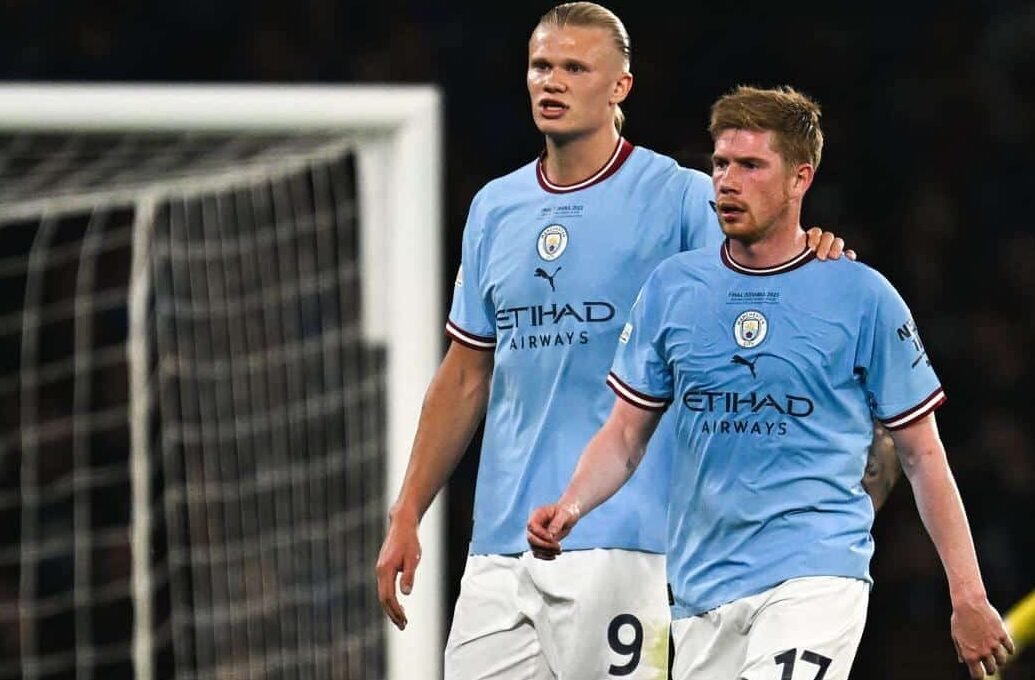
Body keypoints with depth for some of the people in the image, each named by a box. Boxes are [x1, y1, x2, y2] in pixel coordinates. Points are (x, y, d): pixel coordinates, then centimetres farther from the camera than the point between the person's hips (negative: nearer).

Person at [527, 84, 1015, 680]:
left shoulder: (864, 296, 0)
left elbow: (923, 455, 4)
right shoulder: (671, 288, 9)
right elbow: (627, 433, 14)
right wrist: (571, 507, -7)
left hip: (816, 572, -5)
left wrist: (969, 597, 1)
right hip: (702, 582, 5)